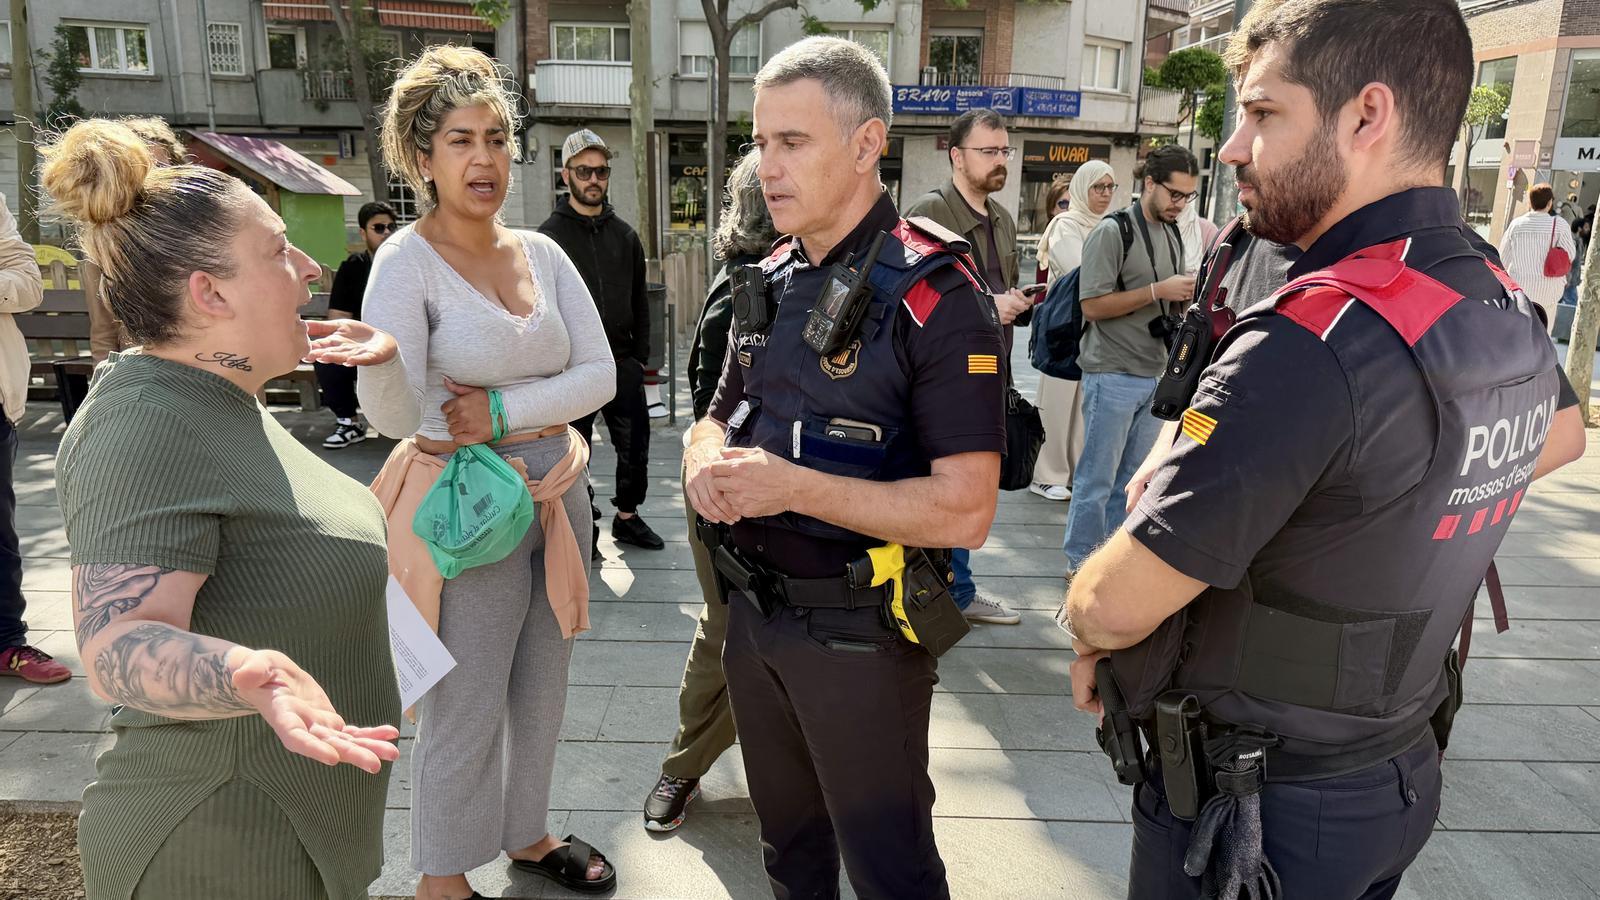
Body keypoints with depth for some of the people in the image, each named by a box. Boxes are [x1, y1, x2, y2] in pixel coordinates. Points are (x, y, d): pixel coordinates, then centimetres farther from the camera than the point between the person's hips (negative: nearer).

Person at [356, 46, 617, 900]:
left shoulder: (540, 252, 4)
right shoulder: (406, 261, -12)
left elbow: (601, 373, -2)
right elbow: (395, 415, -21)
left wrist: (504, 409, -15)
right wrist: (377, 360, -42)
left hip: (556, 492, 6)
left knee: (541, 686, 18)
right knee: (464, 709, 5)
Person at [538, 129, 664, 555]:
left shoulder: (624, 234, 10)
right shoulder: (549, 236, -4)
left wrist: (640, 354, 7)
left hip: (622, 363, 5)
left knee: (635, 444, 11)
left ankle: (627, 517, 29)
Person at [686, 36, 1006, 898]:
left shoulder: (935, 295, -18)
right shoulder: (772, 280, 5)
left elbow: (963, 511, -23)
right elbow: (717, 419, 14)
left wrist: (790, 485, -25)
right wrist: (707, 462, -10)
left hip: (859, 632, -6)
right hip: (755, 609, 7)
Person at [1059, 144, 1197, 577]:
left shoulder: (1173, 233, 14)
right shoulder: (1113, 231, -10)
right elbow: (1093, 305, -16)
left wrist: (1186, 296, 3)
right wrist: (1158, 291, -19)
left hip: (1155, 374, 8)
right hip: (1113, 375, -7)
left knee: (1133, 477, 13)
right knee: (1097, 477, 1)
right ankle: (1081, 561, 12)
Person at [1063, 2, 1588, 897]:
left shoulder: (1313, 339, -32)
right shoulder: (1510, 313, -4)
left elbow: (1112, 606, -30)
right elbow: (1560, 436, 21)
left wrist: (1092, 638, -7)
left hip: (1256, 811, -7)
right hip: (1403, 778, 8)